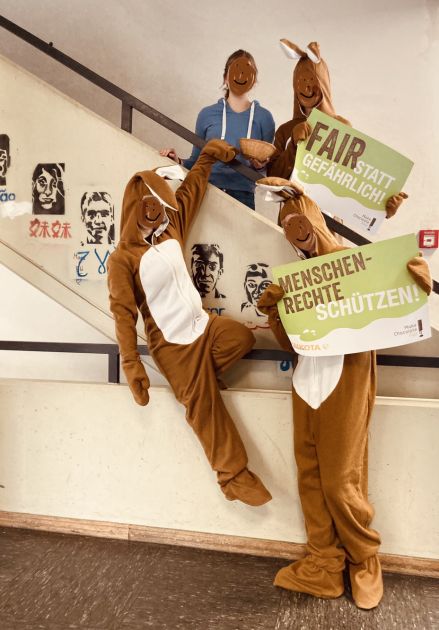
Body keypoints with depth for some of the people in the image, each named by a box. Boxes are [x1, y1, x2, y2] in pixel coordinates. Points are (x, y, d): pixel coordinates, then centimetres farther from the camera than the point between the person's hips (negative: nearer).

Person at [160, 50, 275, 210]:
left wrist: (260, 165, -12)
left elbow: (267, 165, 9)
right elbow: (196, 161, 11)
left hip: (243, 196, 0)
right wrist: (179, 162, -7)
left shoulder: (263, 117, 5)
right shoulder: (207, 114, 7)